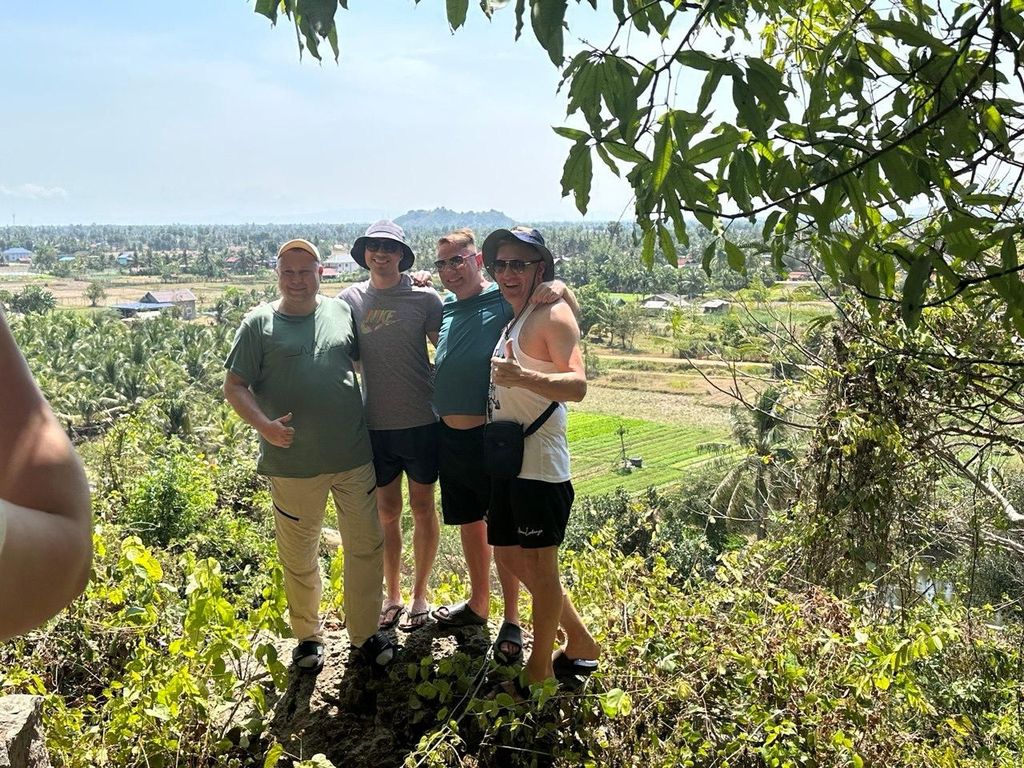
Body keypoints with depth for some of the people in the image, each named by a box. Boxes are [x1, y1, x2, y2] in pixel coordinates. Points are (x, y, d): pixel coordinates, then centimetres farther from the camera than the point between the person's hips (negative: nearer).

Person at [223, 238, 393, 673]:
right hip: (292, 464, -2)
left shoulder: (342, 312, 6)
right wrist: (264, 425, -20)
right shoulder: (259, 324, -2)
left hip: (354, 457, 3)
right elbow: (234, 386, -3)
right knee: (299, 557, 12)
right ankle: (307, 635, 33)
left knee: (366, 546, 10)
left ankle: (365, 632, 29)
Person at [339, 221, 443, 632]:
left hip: (421, 421, -2)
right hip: (376, 424, 2)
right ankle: (392, 594, 29)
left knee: (422, 507, 10)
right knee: (386, 510, 12)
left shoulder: (424, 298, -5)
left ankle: (420, 595, 26)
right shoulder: (351, 298, 2)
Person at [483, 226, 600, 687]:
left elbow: (577, 385, -27)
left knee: (539, 565, 3)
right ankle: (580, 641, 32)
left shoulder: (553, 314, -12)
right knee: (508, 555, 17)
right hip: (505, 458, 10)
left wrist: (522, 377, -41)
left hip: (539, 462, -10)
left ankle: (541, 666, 21)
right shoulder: (508, 318, 15)